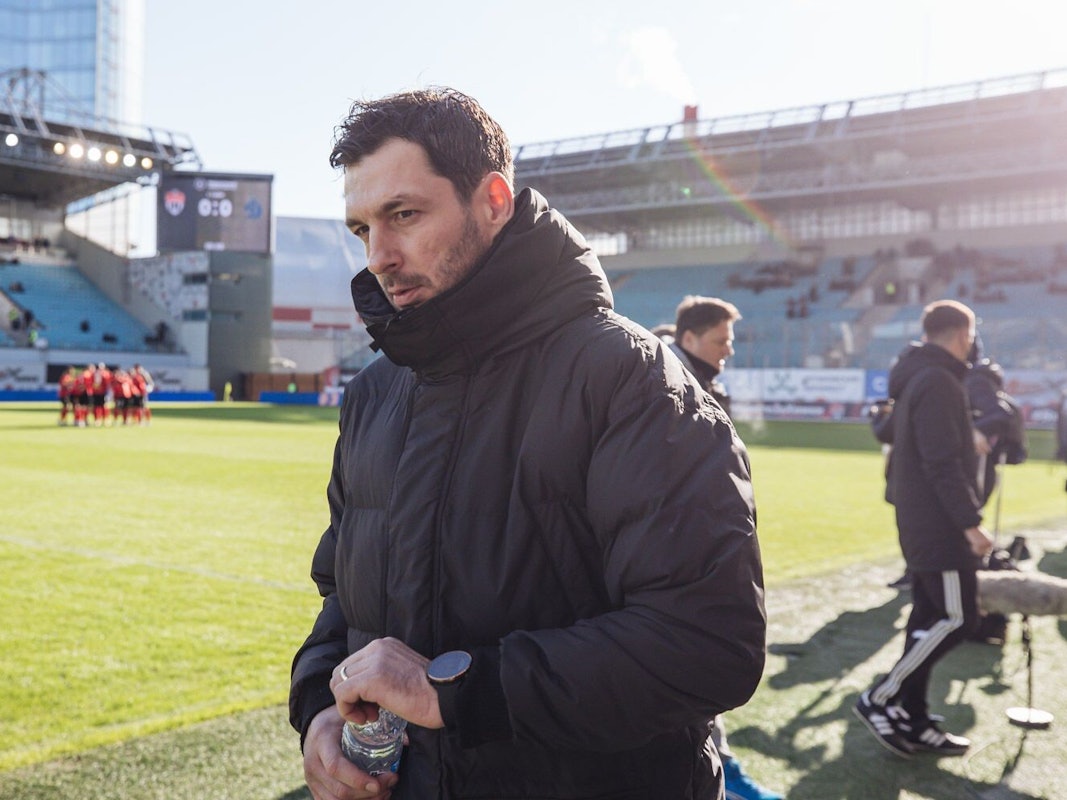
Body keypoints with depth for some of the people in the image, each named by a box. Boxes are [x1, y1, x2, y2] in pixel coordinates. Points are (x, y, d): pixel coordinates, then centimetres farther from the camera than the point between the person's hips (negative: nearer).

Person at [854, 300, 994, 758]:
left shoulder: (914, 379, 15)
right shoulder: (939, 382, -17)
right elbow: (944, 463, -23)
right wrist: (970, 522, -22)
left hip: (920, 521, 10)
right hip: (940, 524, -10)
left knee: (930, 617, 11)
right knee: (957, 619, -5)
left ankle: (912, 720, 14)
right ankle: (881, 699, -2)